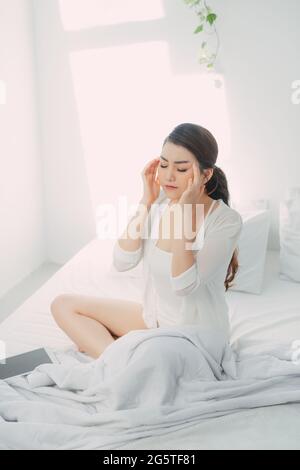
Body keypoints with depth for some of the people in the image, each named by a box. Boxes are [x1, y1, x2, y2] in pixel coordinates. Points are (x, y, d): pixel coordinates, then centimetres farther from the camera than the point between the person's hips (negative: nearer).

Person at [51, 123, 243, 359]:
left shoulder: (227, 220, -20)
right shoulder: (159, 203, -6)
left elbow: (184, 286, -29)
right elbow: (122, 262, -13)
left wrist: (184, 209, -29)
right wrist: (146, 202, -18)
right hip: (153, 317, 7)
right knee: (63, 305, 1)